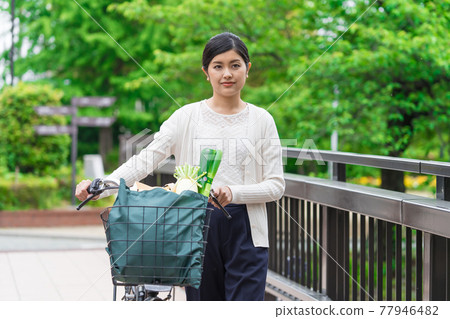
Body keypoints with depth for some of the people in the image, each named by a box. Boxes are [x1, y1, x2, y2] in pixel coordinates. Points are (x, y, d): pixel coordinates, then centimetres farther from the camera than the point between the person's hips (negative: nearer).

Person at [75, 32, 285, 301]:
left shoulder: (261, 120, 5)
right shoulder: (187, 117, 4)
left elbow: (276, 186, 1)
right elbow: (146, 159, -5)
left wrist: (233, 193, -17)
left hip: (245, 231, -1)